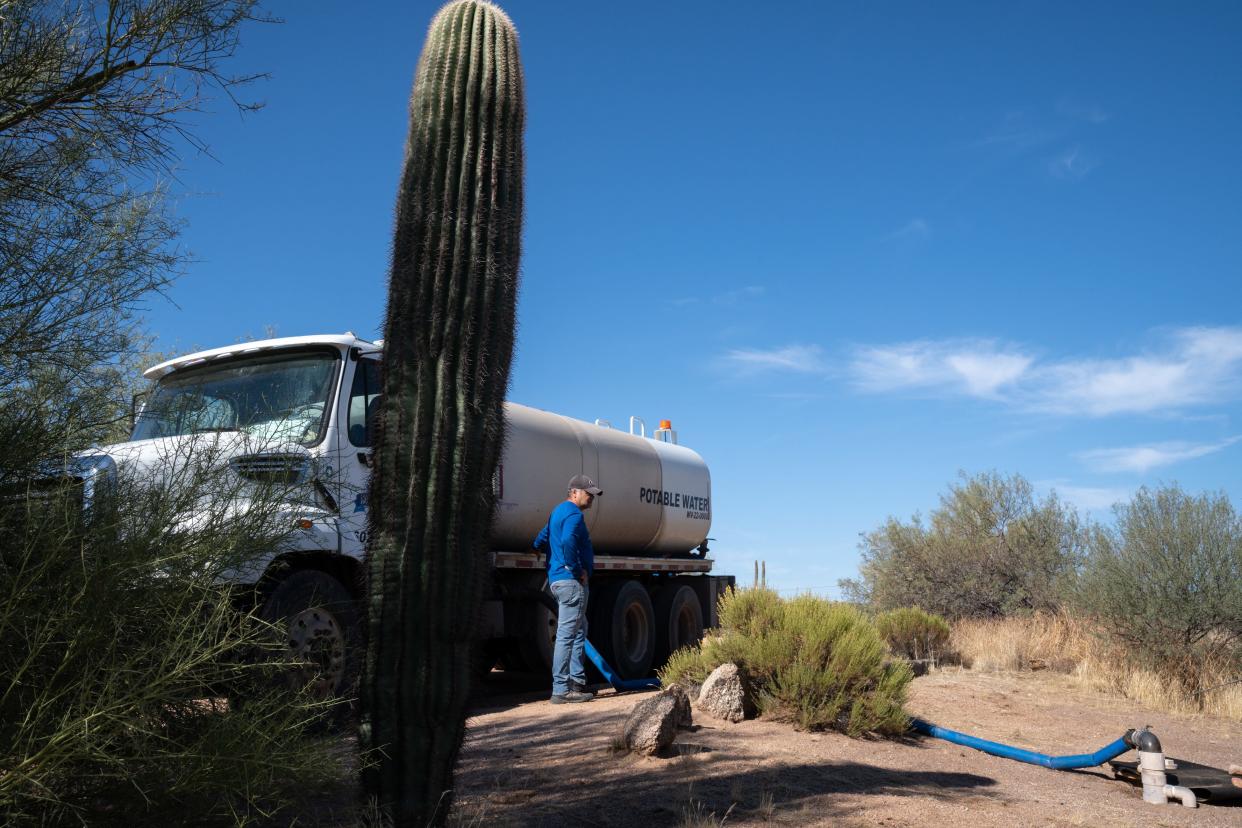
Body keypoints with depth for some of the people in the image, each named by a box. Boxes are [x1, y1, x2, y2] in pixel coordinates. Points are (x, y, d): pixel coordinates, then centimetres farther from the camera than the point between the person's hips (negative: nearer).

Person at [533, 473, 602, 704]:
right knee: (567, 635, -8)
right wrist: (577, 570, -21)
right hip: (571, 581, -11)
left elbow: (540, 542, 25)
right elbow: (568, 542, -30)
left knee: (579, 631, 19)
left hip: (558, 579, 11)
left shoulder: (558, 512, 20)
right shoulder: (573, 514, -12)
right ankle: (561, 690, -5)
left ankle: (577, 682, 24)